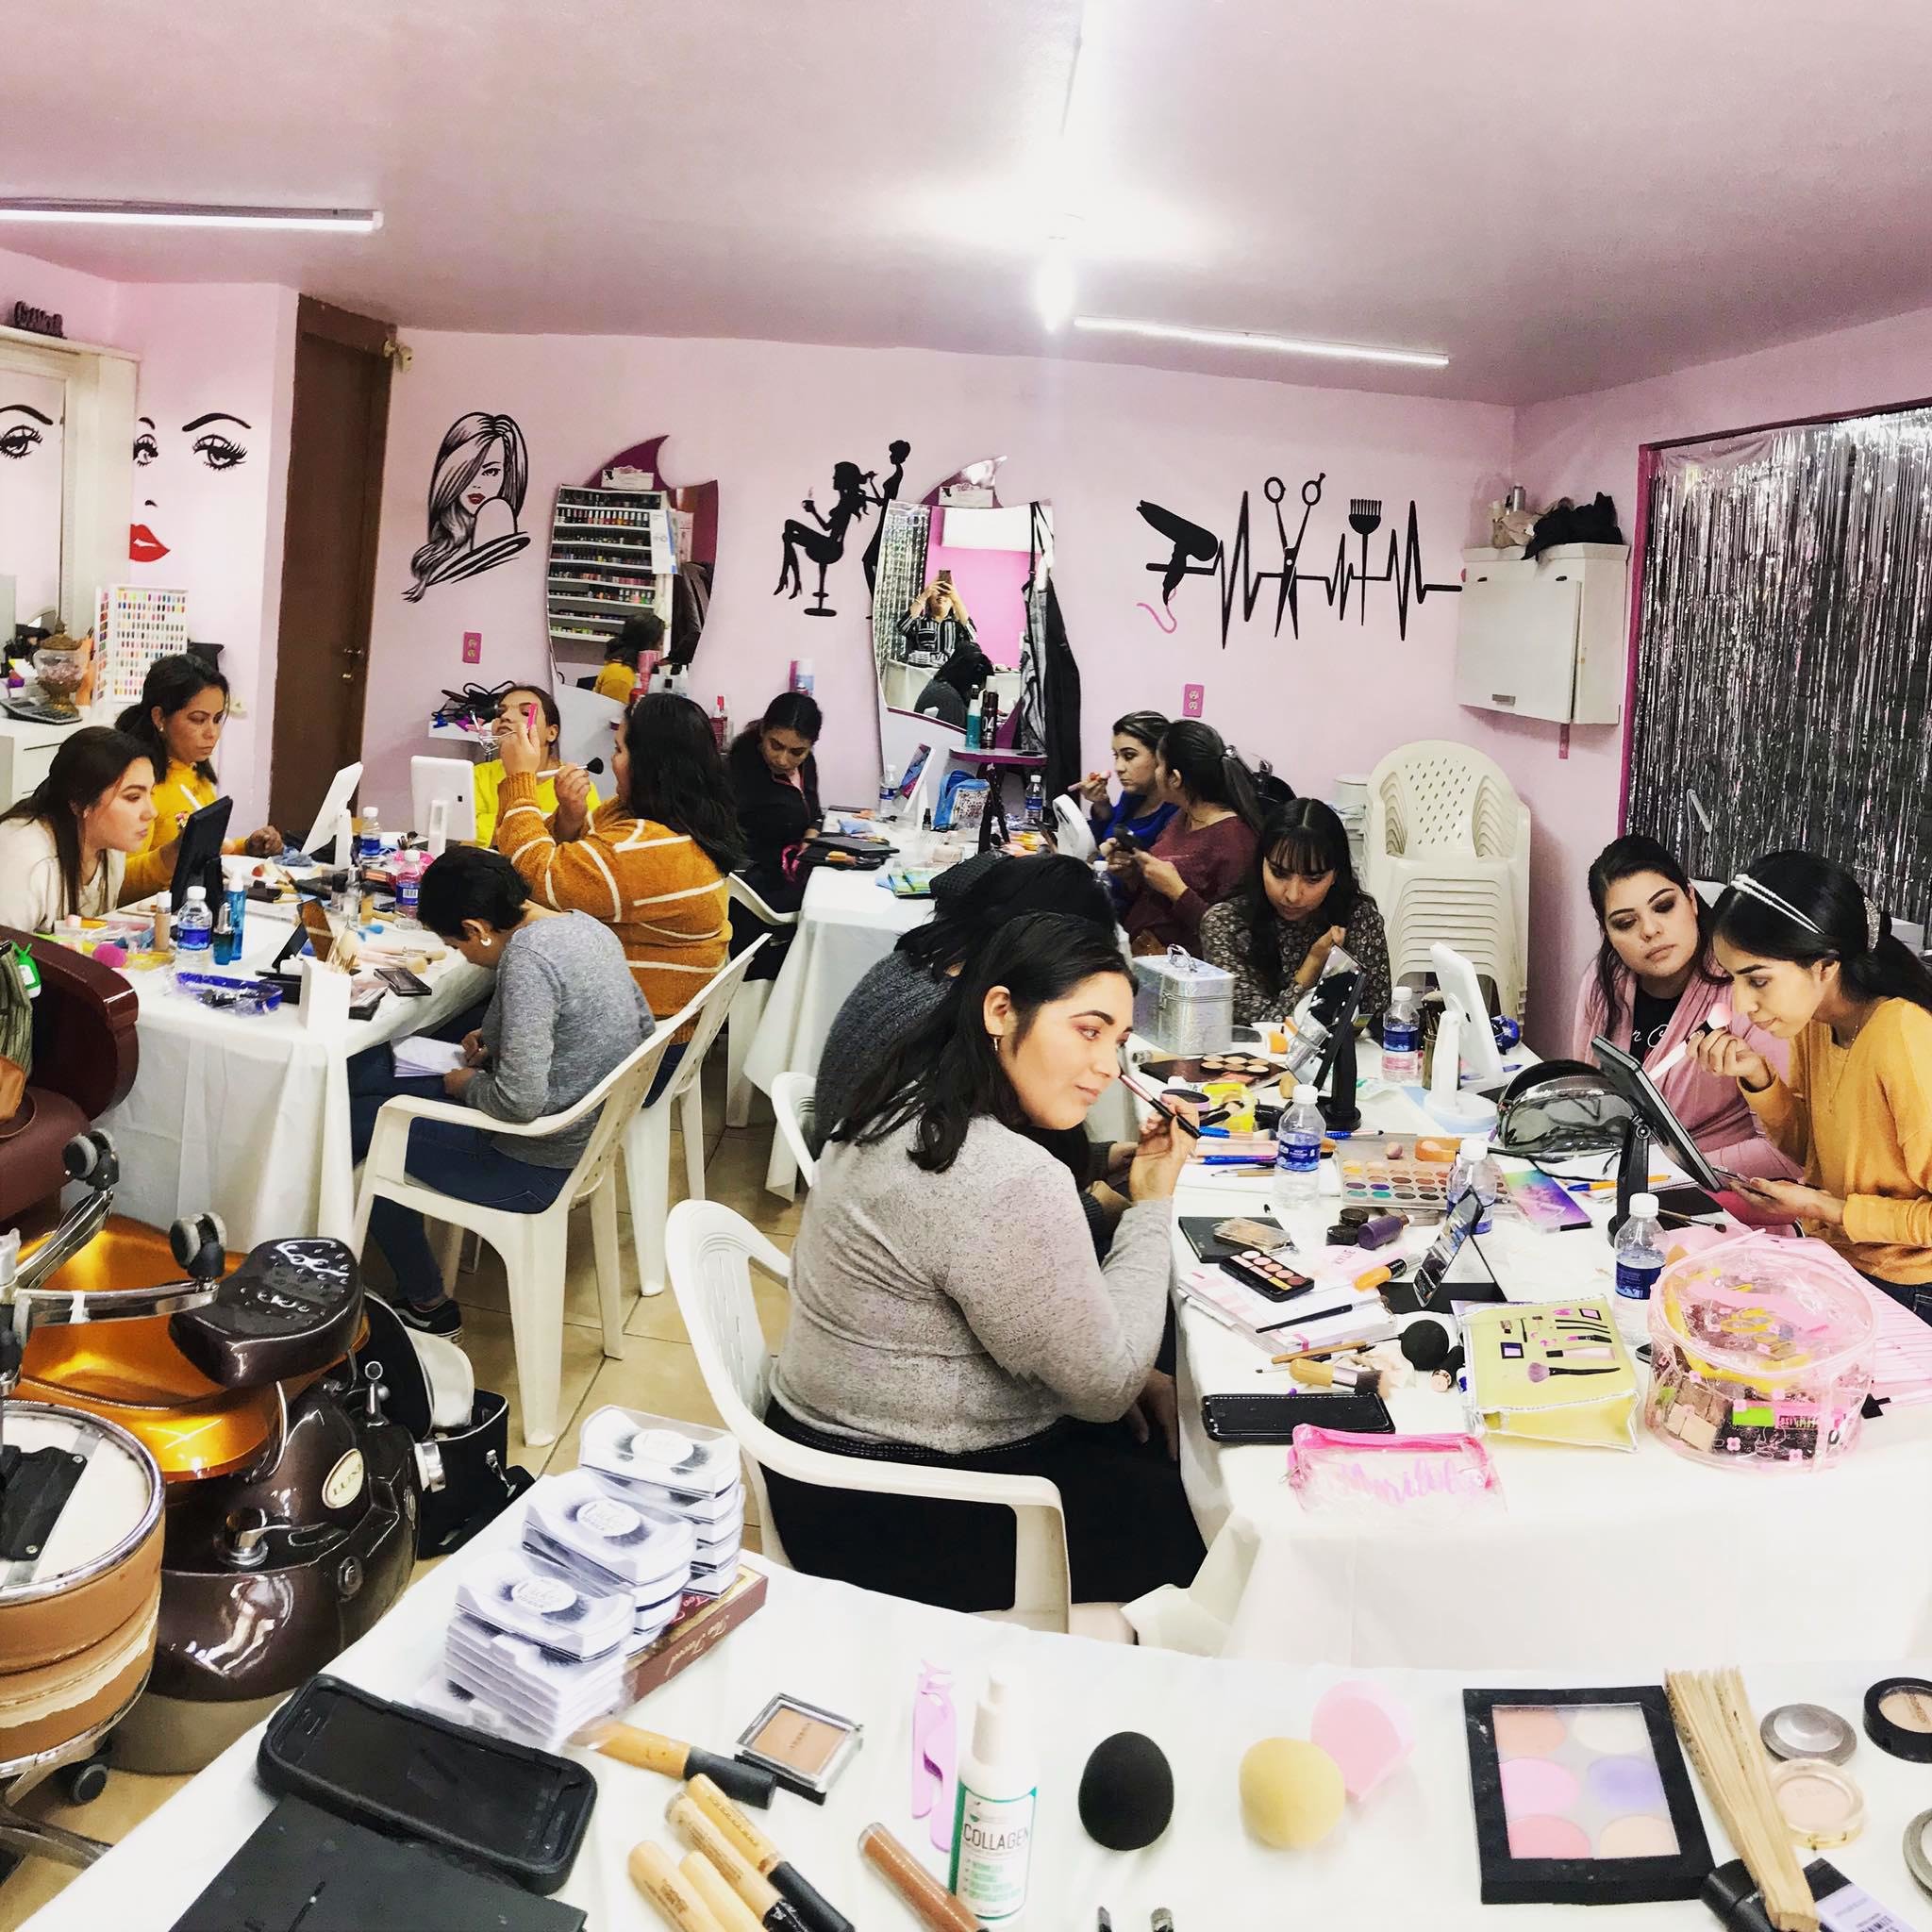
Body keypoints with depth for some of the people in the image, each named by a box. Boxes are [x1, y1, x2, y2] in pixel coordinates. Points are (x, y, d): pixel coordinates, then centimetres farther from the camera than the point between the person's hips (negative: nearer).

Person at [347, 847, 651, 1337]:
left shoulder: (528, 960, -27)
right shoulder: (585, 926, 0)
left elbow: (519, 1101, -32)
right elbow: (643, 1028, 13)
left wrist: (468, 1084, -8)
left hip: (535, 1168, -9)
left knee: (357, 1122, 7)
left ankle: (428, 1306, 20)